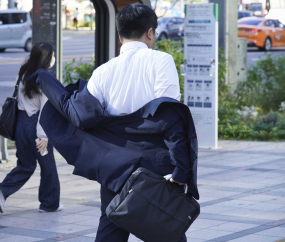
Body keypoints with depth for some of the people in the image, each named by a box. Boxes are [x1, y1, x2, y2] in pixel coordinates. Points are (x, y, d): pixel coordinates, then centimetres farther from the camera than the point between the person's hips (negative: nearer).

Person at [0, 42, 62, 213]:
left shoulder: (24, 75, 8)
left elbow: (20, 100, 12)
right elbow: (45, 109, -15)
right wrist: (43, 136, -15)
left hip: (21, 121, 7)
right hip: (36, 124, -7)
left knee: (25, 165, 15)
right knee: (48, 166, 8)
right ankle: (49, 204, 16)